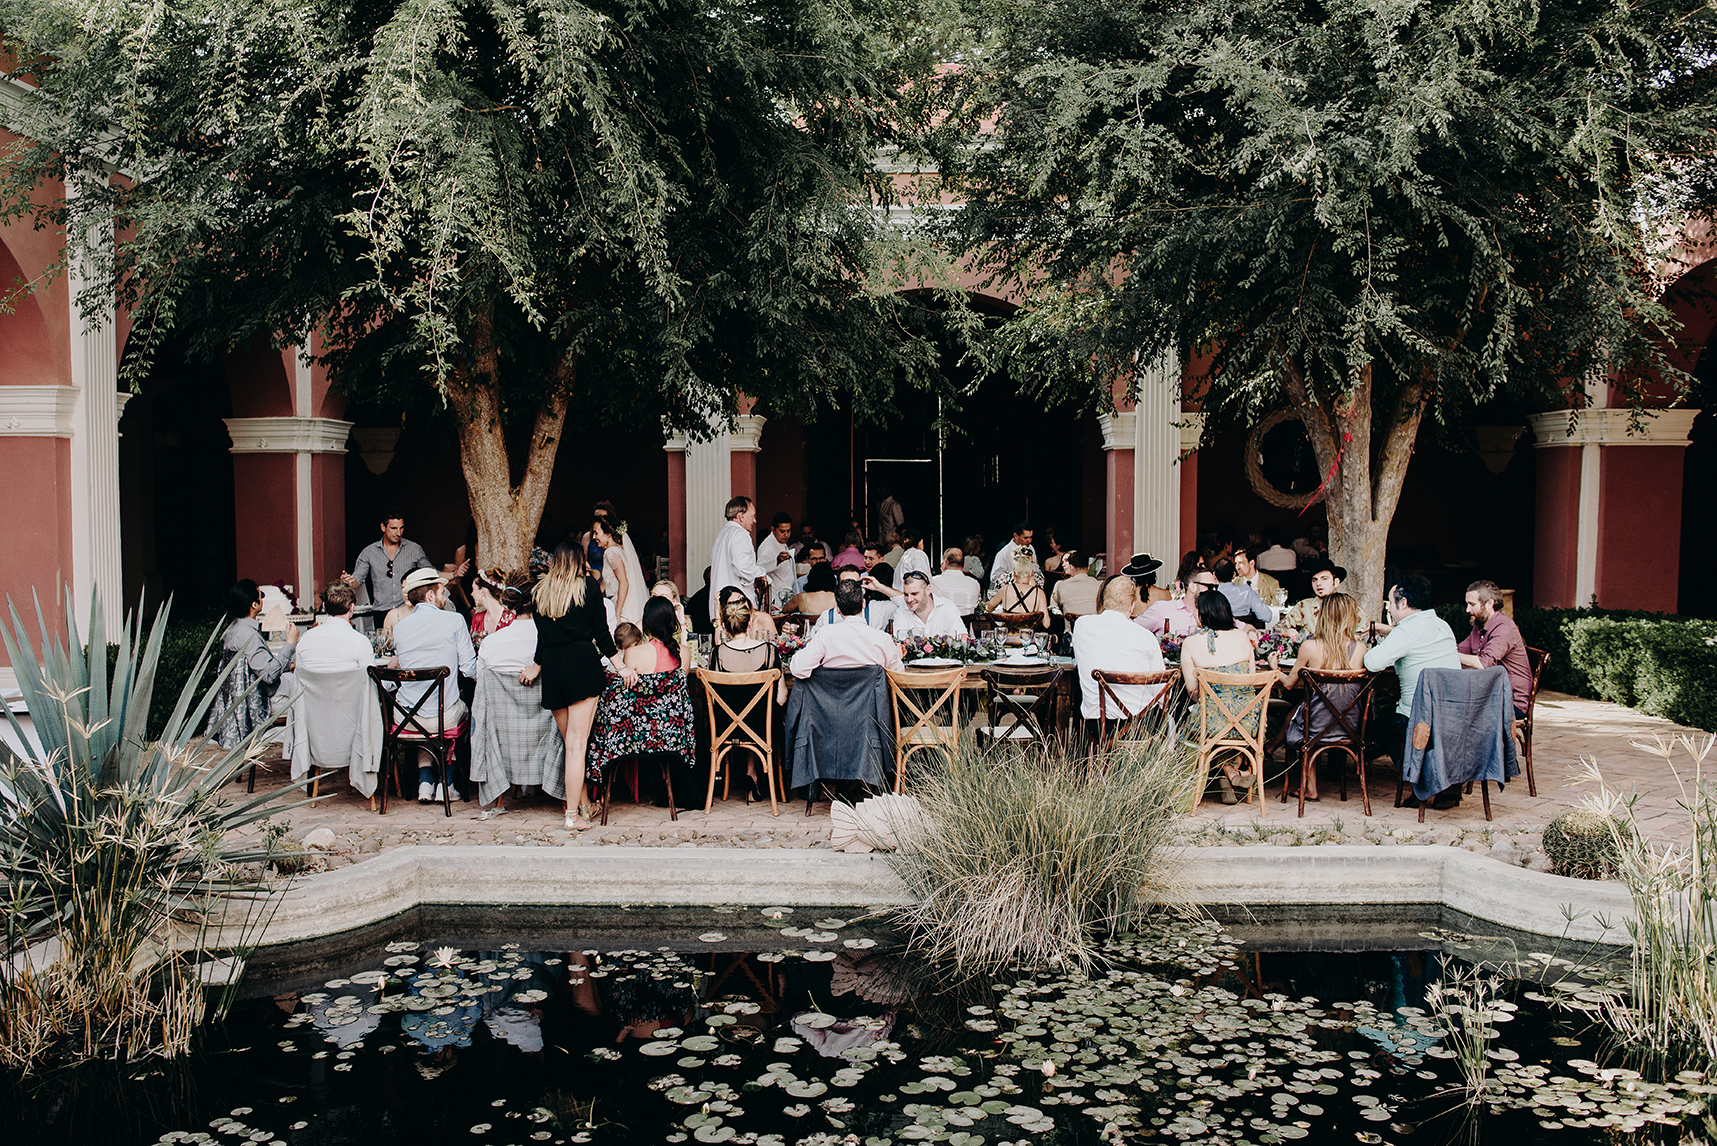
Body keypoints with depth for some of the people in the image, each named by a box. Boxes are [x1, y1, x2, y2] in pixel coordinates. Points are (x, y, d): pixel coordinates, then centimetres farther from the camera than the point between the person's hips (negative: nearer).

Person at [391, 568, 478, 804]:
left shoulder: (400, 627, 3)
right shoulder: (454, 620, -7)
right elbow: (469, 669, -7)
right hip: (444, 717, -3)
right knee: (462, 707, 32)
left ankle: (425, 781, 21)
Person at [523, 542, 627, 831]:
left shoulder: (542, 590, 11)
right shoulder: (589, 585, 3)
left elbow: (542, 634, 13)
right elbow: (601, 632, 1)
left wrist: (536, 666, 27)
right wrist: (621, 668, 7)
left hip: (552, 667, 4)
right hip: (582, 663, -4)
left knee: (569, 740, 14)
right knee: (578, 743, -5)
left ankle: (582, 802, 24)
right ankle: (573, 814, -6)